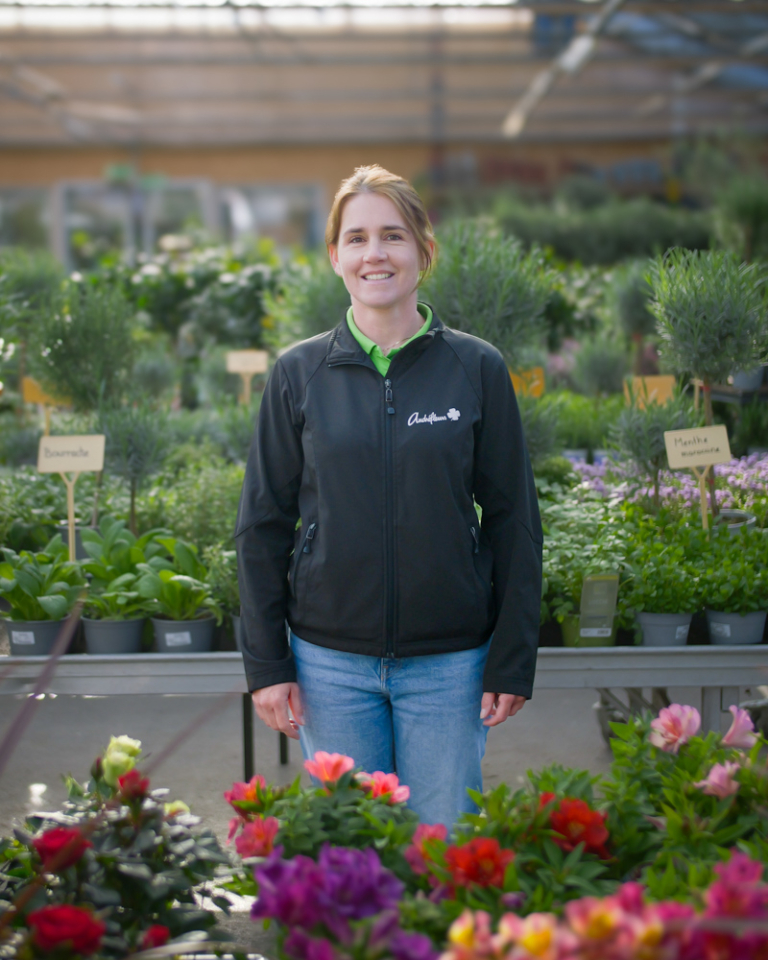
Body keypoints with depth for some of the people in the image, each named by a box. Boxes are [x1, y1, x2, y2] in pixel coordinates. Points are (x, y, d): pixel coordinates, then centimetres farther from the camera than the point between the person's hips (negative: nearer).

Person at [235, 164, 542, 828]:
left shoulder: (477, 369, 0)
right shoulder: (299, 374, 2)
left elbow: (514, 520, 3)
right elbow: (263, 525, 6)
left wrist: (512, 661, -1)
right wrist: (266, 664, 1)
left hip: (449, 662, -1)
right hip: (330, 661, 1)